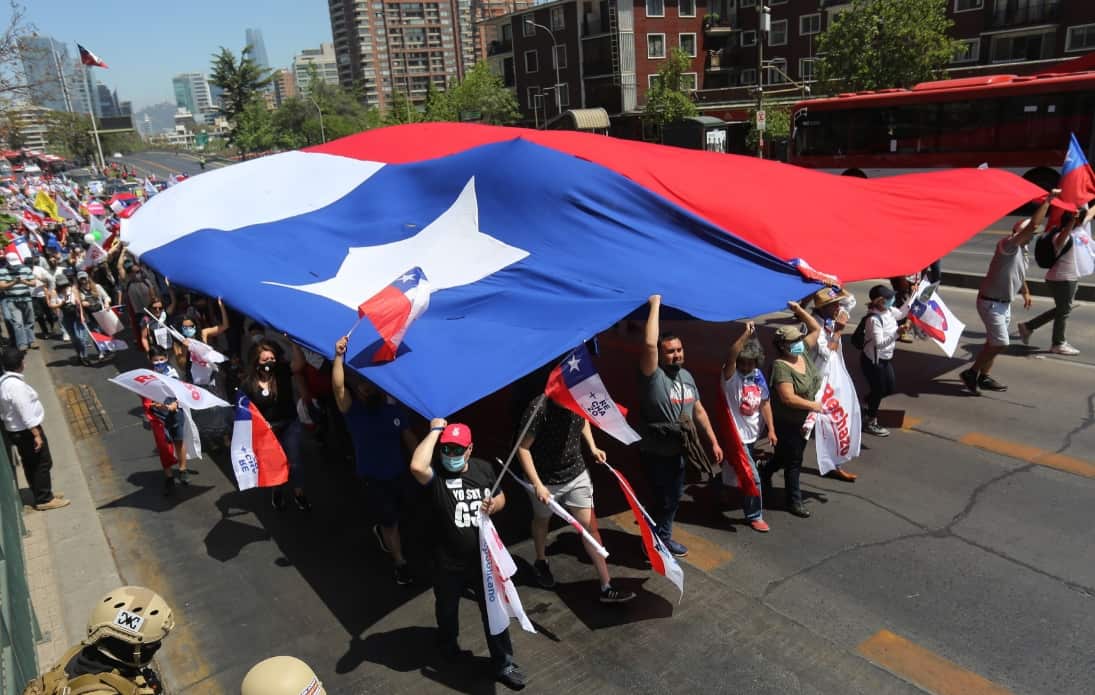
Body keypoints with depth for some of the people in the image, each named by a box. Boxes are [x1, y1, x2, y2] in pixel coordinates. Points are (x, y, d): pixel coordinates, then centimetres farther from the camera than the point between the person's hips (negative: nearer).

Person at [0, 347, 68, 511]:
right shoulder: (15, 385, -26)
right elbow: (26, 413, -25)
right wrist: (36, 434, -20)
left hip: (16, 430, 10)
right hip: (25, 431, -10)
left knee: (31, 464, 18)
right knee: (42, 463, 1)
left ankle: (42, 495, 29)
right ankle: (44, 500, 8)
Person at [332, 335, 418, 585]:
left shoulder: (394, 409, -8)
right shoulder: (353, 410, -17)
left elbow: (409, 438, 0)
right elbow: (338, 387, -35)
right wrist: (339, 356, -48)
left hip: (397, 472, 4)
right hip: (372, 476, -4)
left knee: (394, 513, 24)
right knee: (390, 520, 6)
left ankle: (380, 531, 58)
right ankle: (400, 562, 27)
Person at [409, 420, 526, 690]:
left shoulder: (483, 468, -4)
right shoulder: (435, 475, -19)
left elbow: (501, 497, 12)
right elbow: (417, 466, -44)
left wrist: (494, 504, -13)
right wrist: (435, 431, -33)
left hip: (484, 558, 2)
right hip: (448, 564, -2)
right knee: (447, 610, 23)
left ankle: (503, 664, 30)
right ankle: (448, 647, 53)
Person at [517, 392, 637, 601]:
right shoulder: (539, 409, -31)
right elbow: (522, 448, -23)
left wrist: (592, 447, 1)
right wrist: (537, 484, -26)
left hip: (577, 474, 3)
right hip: (546, 480, -3)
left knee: (590, 526, 3)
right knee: (542, 521, 23)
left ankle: (607, 588, 11)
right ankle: (541, 563, 52)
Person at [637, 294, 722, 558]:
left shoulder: (686, 375, 4)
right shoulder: (653, 376, -21)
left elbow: (698, 410, 12)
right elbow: (649, 343, -38)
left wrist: (713, 441, 10)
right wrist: (655, 304, -30)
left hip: (678, 452, 7)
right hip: (656, 454, -7)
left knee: (673, 497, 22)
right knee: (665, 499, 7)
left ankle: (660, 535, 42)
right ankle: (659, 541, 30)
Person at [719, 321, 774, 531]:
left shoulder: (758, 375, 0)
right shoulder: (731, 376, -18)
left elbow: (764, 402, 6)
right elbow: (730, 357, -40)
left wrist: (771, 429, 5)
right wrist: (746, 335, -46)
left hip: (752, 434, 6)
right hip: (736, 436, -6)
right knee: (752, 478, -5)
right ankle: (754, 516, 12)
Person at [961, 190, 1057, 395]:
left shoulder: (1023, 251, 9)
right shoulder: (1008, 245, -20)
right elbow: (1032, 225, -33)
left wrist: (1026, 293, 30)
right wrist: (1048, 200, -28)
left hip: (1004, 303, 10)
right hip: (990, 302, -10)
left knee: (994, 342, 15)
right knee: (1000, 343, -10)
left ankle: (984, 377, 25)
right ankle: (971, 373, 2)